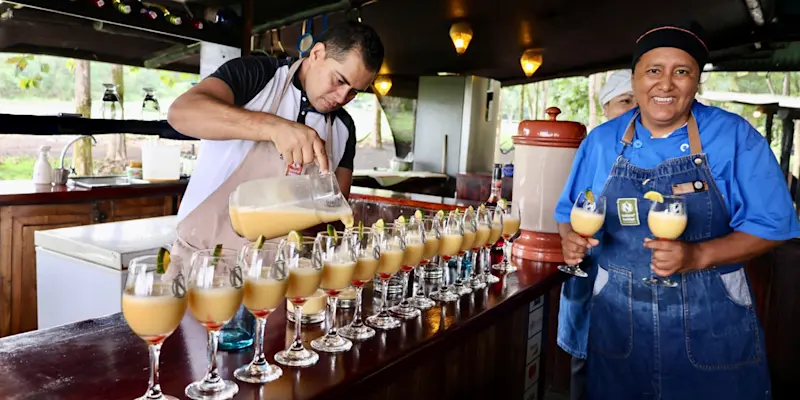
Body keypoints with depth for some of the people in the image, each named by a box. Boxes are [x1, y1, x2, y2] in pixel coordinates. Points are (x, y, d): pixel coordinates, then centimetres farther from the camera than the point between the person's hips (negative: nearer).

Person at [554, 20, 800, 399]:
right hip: (616, 317, 2)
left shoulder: (735, 136, -6)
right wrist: (571, 239, -14)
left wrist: (698, 256, -22)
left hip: (711, 319, -1)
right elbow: (570, 213, 9)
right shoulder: (601, 141, 1)